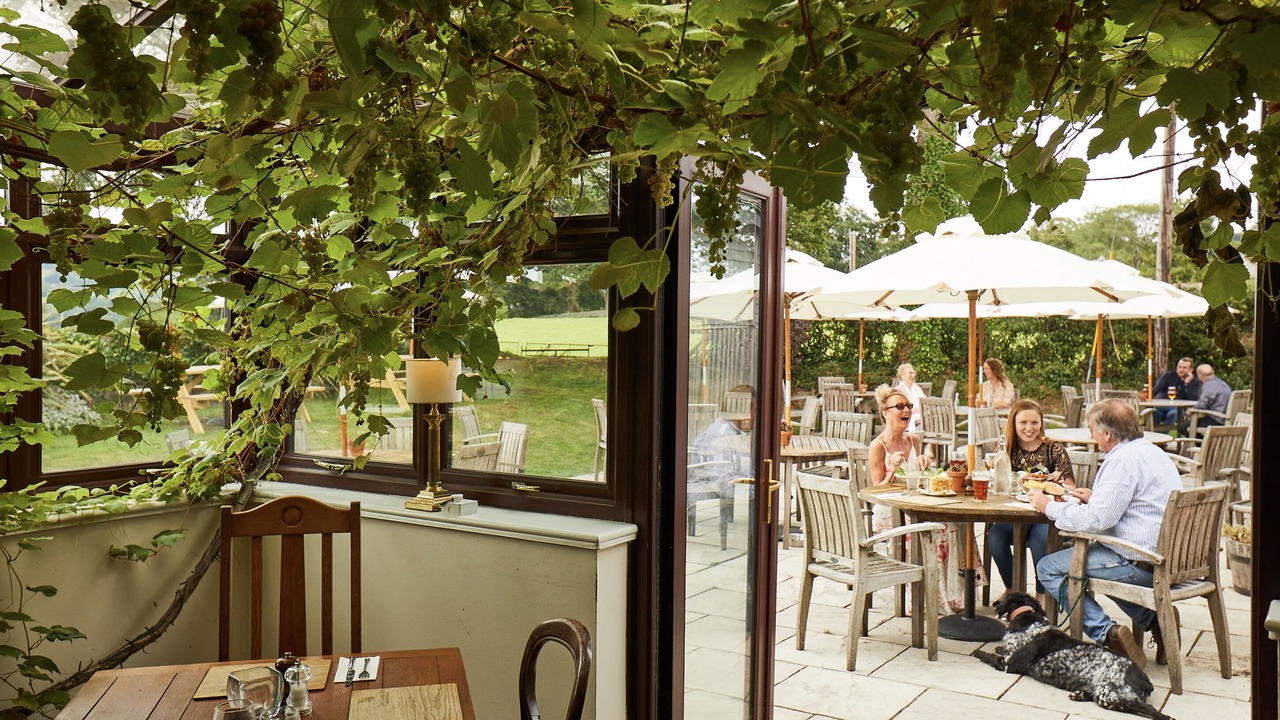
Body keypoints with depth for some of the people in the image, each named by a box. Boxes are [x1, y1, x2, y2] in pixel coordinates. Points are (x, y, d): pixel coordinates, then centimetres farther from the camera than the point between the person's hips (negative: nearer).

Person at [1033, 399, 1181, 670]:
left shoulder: (1123, 460, -18)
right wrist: (1096, 498, 21)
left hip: (1142, 565, -10)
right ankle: (1151, 617, 18)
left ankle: (1106, 633, -14)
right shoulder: (1153, 452, 13)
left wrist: (1048, 507, -10)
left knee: (1048, 568, -3)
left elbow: (1097, 519, -23)